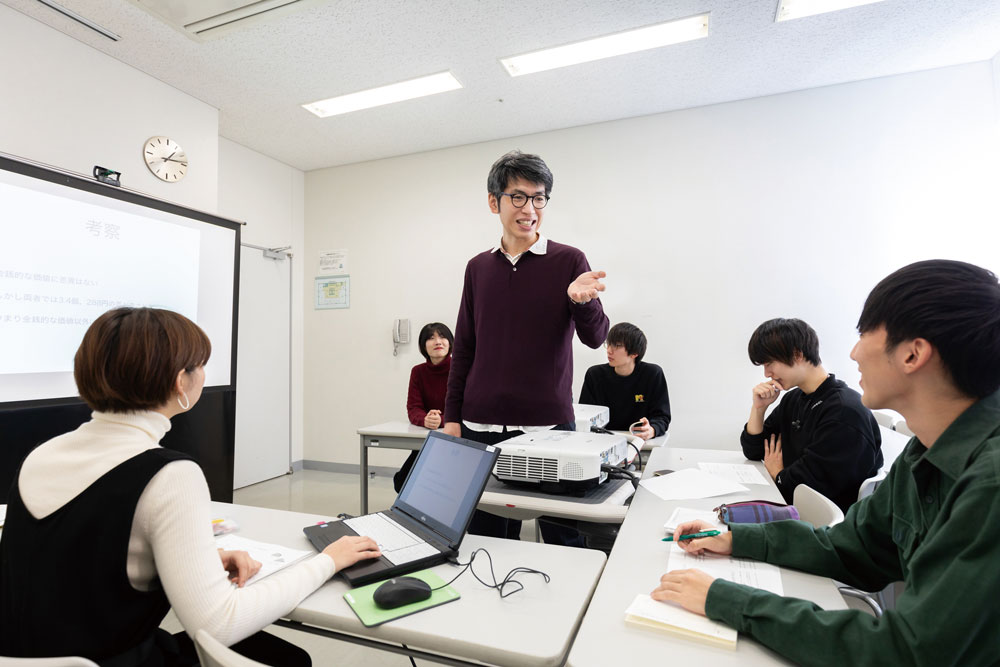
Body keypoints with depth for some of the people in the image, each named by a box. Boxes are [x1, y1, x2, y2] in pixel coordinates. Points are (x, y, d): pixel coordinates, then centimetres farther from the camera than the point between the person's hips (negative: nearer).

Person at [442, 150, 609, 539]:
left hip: (548, 425, -2)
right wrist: (452, 416, 9)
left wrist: (581, 300, -26)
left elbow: (595, 338, -5)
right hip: (480, 427, 3)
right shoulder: (478, 268, 10)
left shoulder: (568, 262, 1)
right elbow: (463, 348, 13)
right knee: (483, 534, 11)